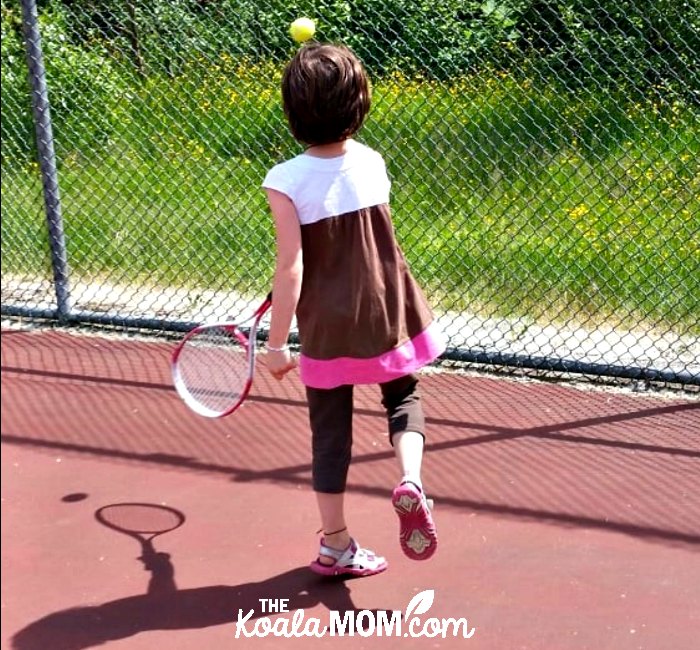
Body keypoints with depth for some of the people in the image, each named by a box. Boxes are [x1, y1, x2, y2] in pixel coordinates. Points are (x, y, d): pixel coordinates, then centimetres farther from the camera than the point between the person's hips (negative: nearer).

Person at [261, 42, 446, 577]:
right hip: (387, 316, 2)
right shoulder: (372, 163, -6)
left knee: (331, 432, 12)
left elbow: (291, 269, -18)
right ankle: (411, 482, -5)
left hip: (327, 328, -2)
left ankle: (336, 546, 22)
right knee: (403, 397, 23)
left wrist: (276, 343, -9)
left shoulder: (286, 182, -18)